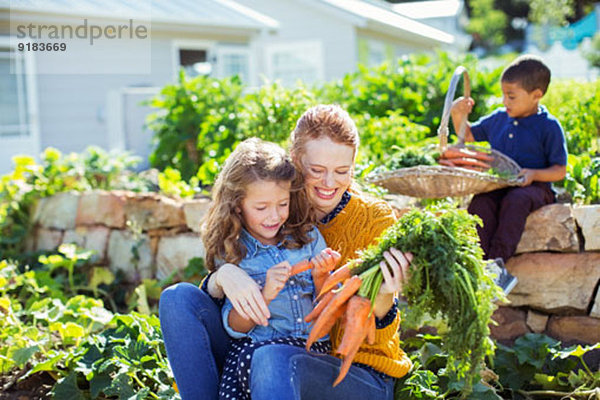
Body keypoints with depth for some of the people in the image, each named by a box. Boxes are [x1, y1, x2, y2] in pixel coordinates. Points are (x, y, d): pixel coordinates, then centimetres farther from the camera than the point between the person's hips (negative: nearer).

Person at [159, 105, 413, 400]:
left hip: (361, 376, -4)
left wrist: (384, 298, -31)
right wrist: (223, 276, -24)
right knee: (179, 298, -12)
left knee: (272, 358, -39)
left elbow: (377, 339, -8)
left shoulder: (375, 219, -6)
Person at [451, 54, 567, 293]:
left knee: (515, 201, -37)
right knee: (480, 203, -29)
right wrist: (459, 116, 9)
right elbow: (468, 136, 29)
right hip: (496, 185, 4)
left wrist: (534, 174, -21)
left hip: (533, 187, -4)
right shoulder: (498, 119, 14)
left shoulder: (549, 126, -2)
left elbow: (560, 170, -2)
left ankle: (497, 261, -41)